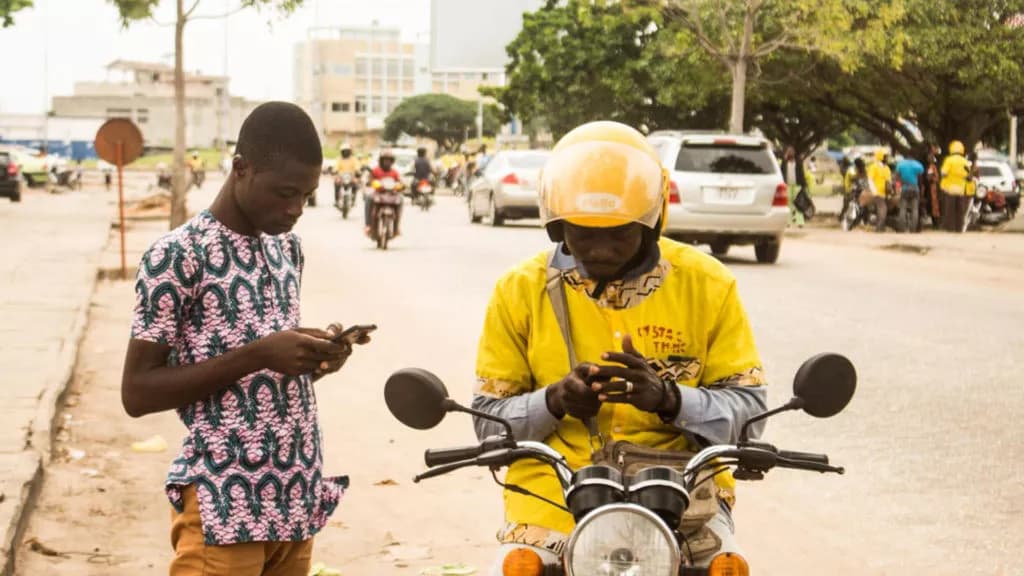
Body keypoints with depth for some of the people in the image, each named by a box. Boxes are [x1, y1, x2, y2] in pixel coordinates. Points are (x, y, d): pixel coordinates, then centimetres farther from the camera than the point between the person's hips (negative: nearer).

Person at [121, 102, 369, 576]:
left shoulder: (287, 249, 11)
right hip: (224, 506, -7)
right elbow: (138, 392, -12)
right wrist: (257, 355, -20)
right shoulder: (177, 256, -11)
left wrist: (314, 359, -3)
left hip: (295, 498, 7)